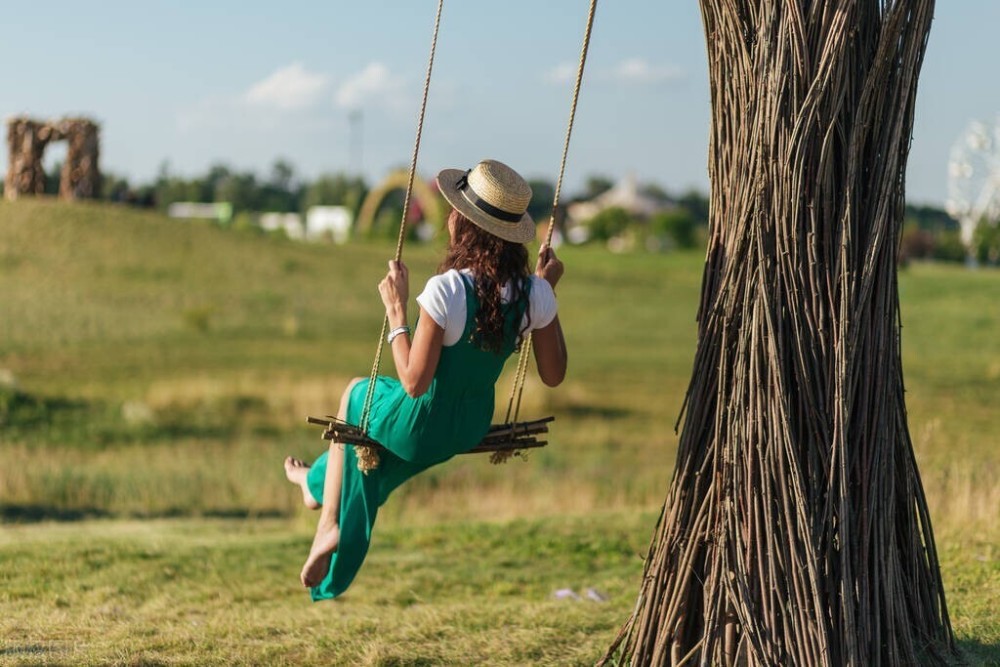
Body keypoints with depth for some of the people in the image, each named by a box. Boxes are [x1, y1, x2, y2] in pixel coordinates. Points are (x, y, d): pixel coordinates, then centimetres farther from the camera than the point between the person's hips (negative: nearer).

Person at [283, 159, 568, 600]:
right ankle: (319, 486, 54)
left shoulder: (447, 290, -31)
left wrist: (396, 309, -19)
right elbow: (553, 375, -2)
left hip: (422, 427, -5)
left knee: (357, 394, 30)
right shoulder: (534, 293, -15)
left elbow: (415, 382, -27)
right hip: (473, 428, 5)